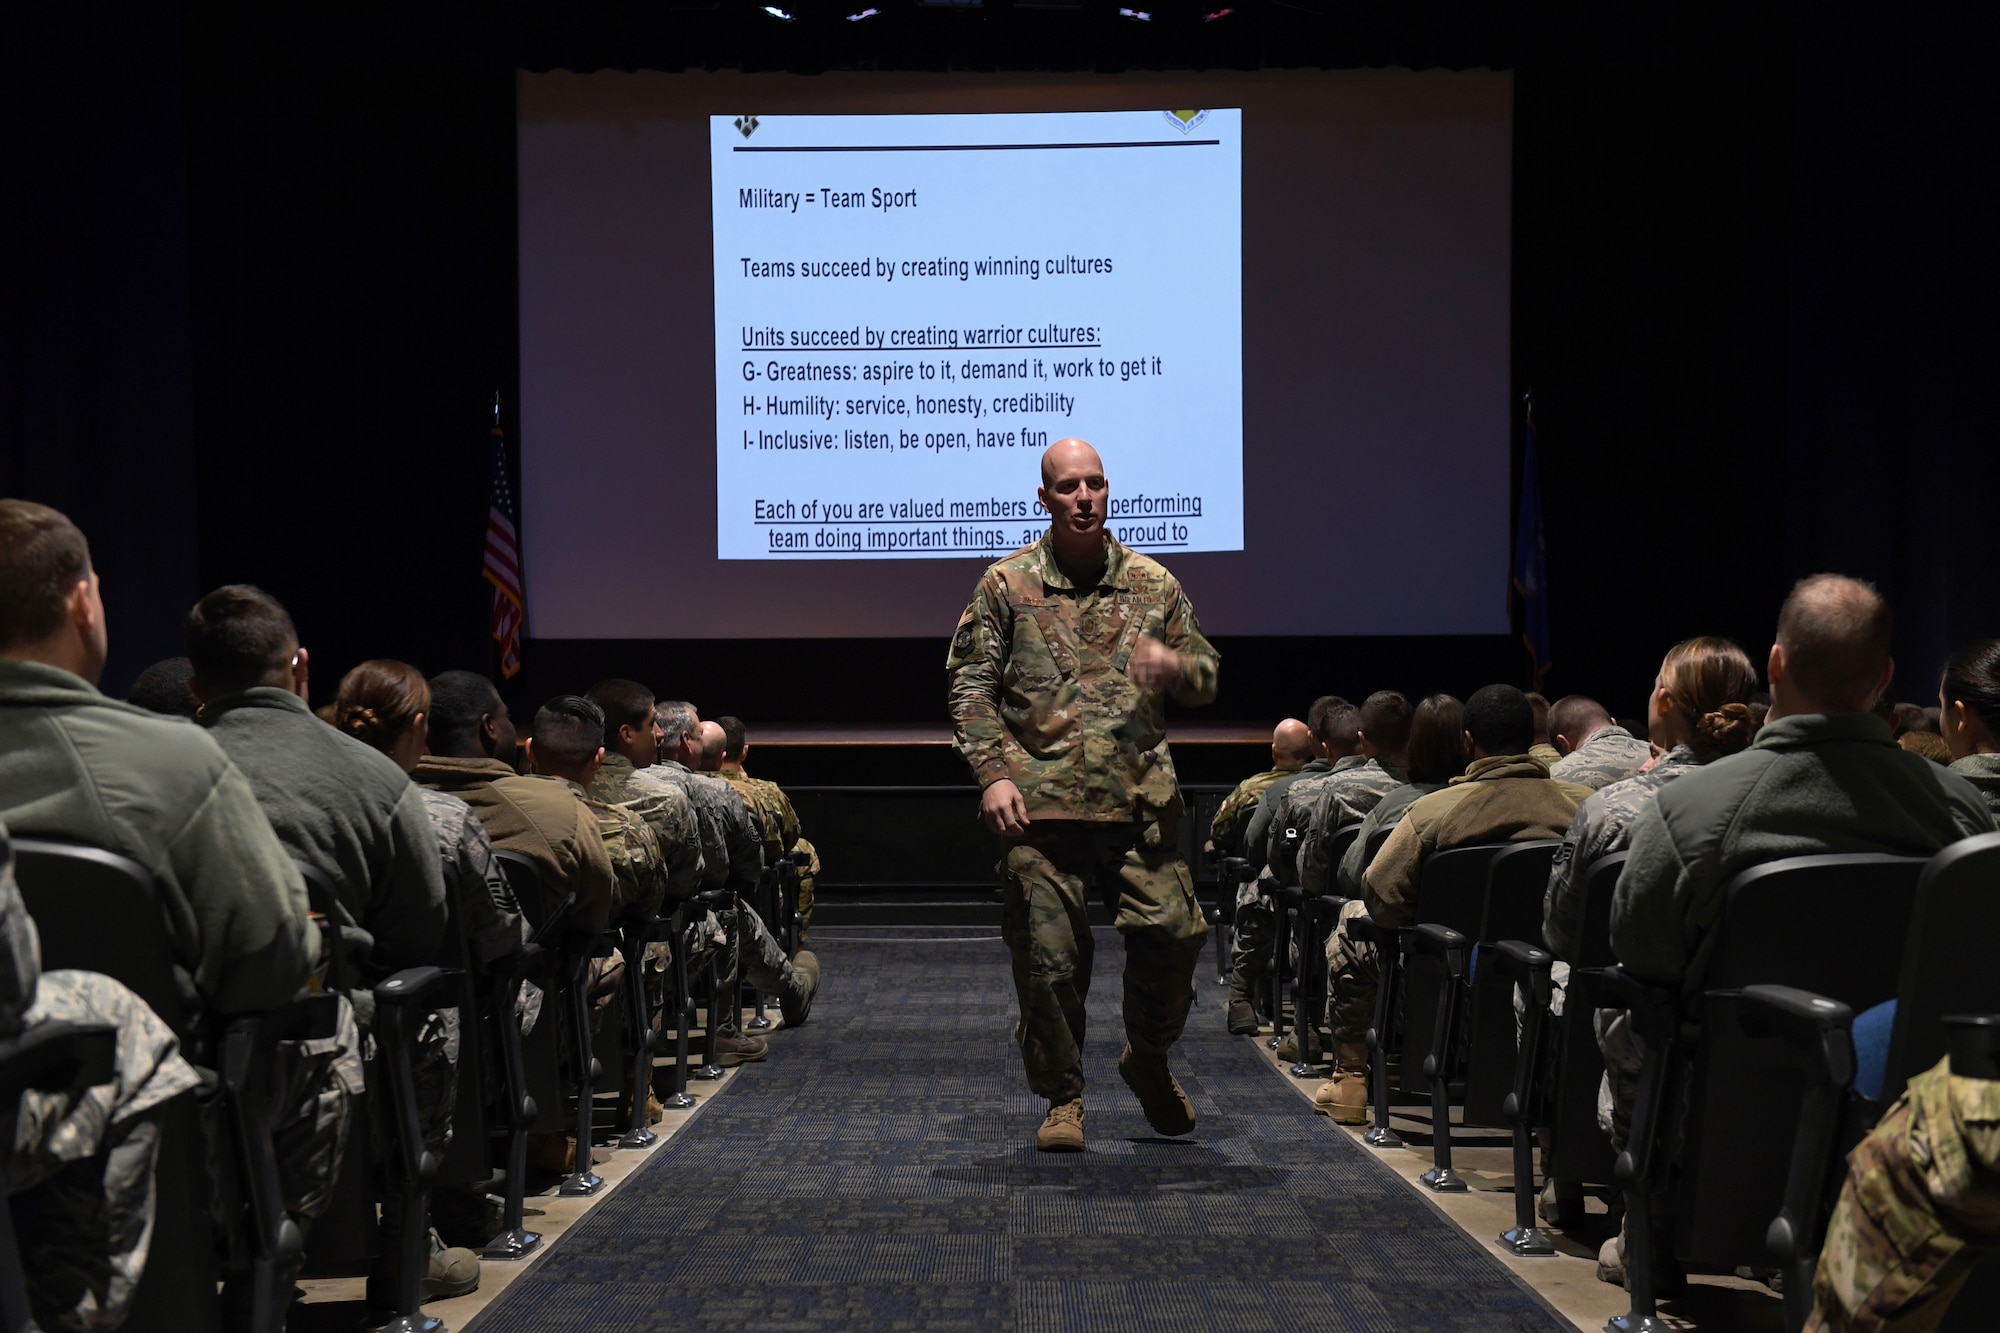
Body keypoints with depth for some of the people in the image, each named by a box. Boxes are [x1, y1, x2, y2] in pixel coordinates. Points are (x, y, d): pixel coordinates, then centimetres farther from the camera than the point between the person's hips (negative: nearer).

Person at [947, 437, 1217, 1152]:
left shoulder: (1153, 583, 11)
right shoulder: (1006, 584, 5)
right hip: (1043, 805, -2)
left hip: (1141, 799, 2)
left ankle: (1148, 1056, 25)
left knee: (1174, 933, -3)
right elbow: (970, 685, 3)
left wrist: (1174, 664, -7)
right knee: (1049, 957, 0)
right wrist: (992, 773, -8)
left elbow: (1207, 677, 17)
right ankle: (1062, 1098, 17)